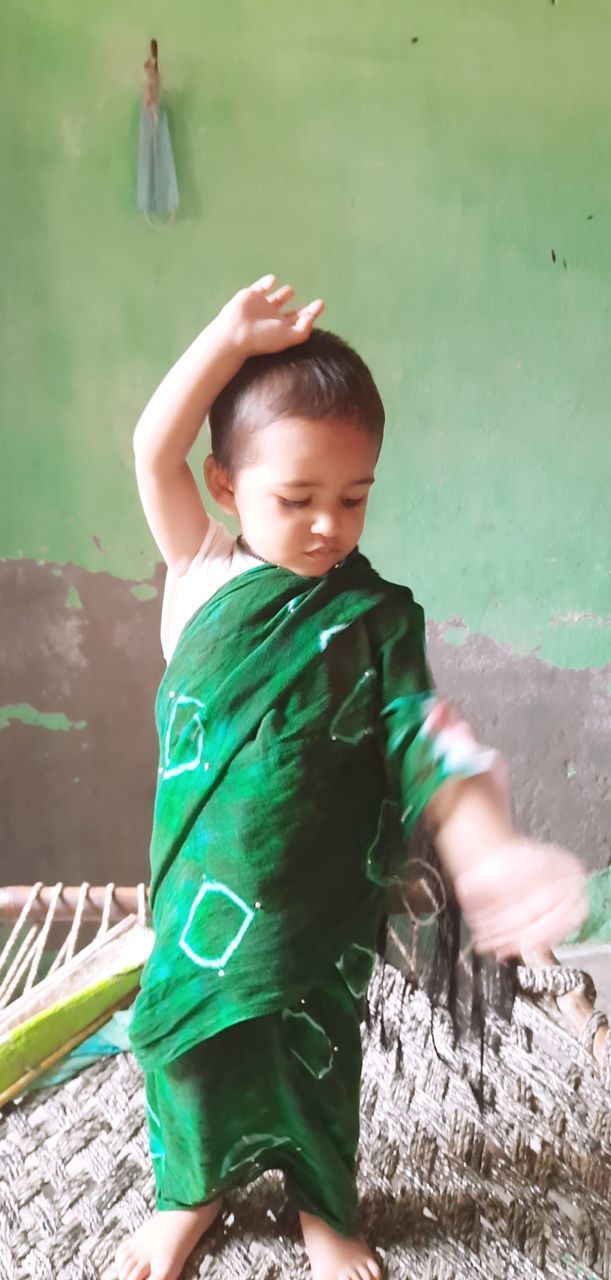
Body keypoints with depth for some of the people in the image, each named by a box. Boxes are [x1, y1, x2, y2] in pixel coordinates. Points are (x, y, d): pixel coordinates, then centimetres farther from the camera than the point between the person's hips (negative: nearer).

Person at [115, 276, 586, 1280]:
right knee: (185, 1040, 18)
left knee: (313, 1057, 17)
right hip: (200, 890, 2)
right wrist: (235, 338, -20)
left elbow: (429, 743, -16)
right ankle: (192, 1192, 48)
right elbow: (154, 451, -13)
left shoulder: (376, 618, -10)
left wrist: (486, 849, -32)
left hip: (318, 905, -1)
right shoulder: (202, 573, -5)